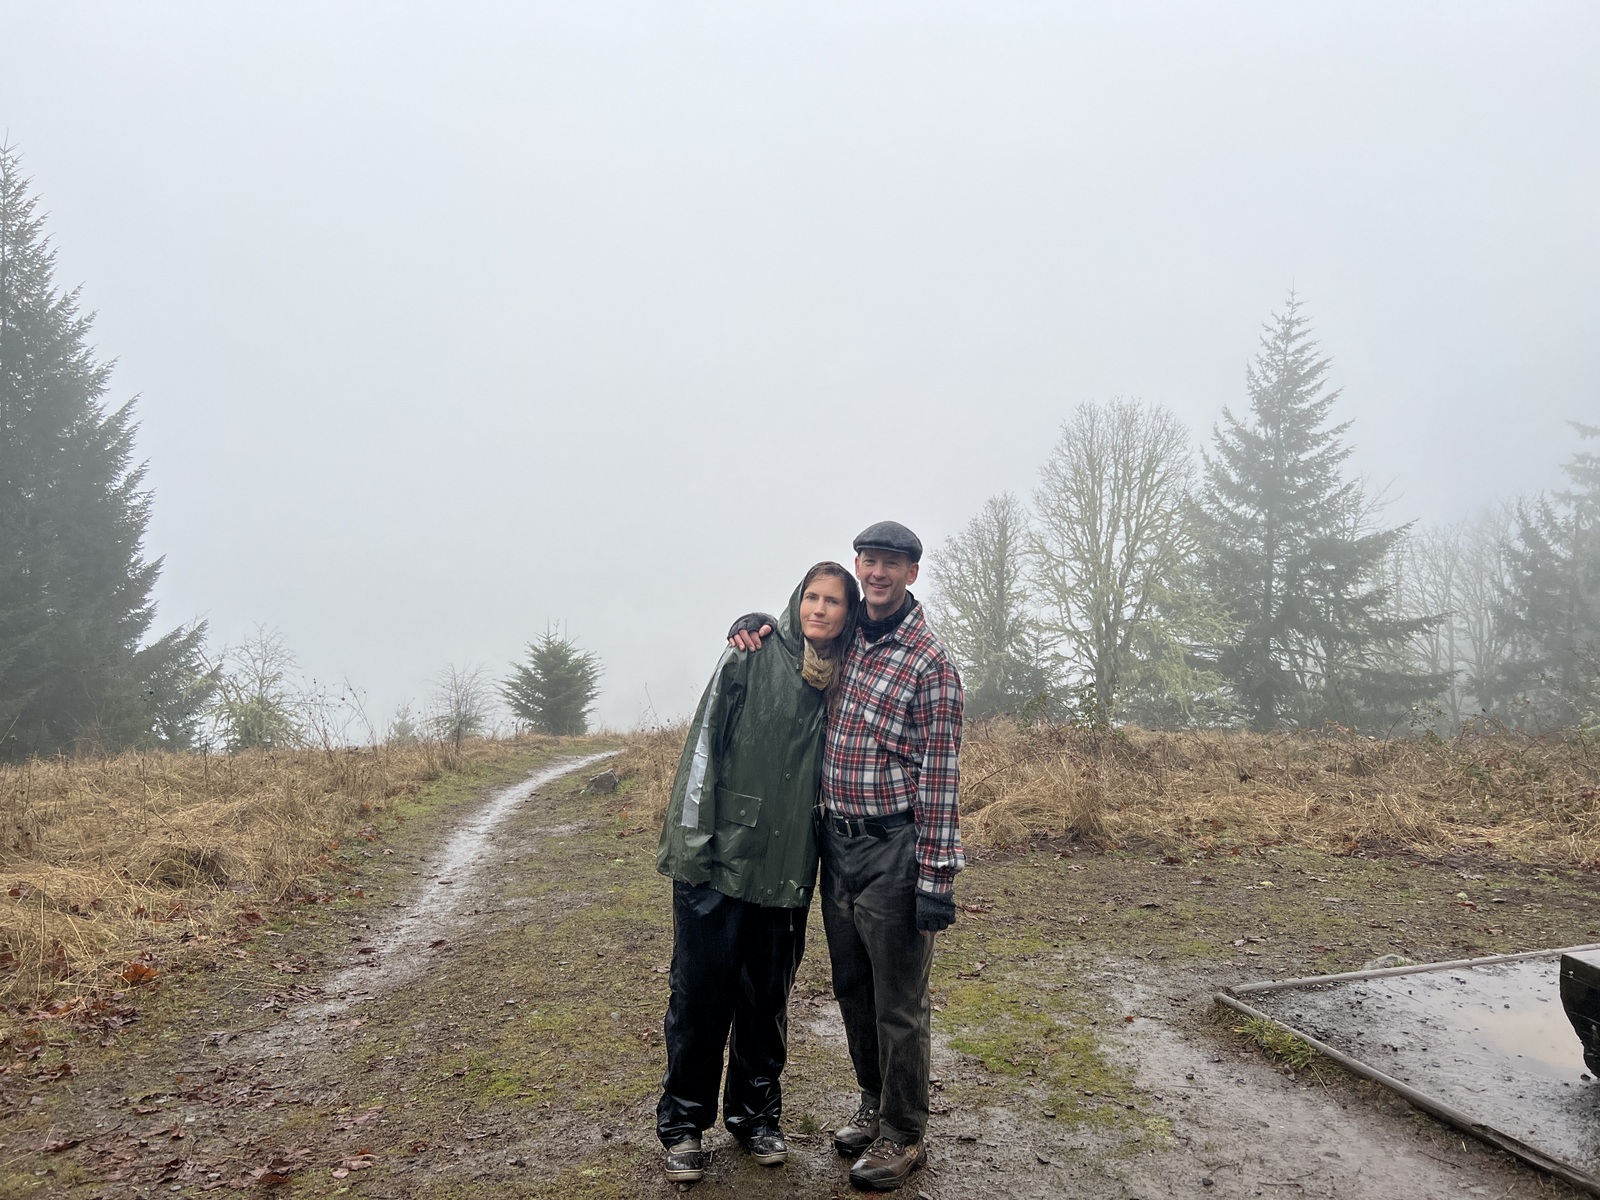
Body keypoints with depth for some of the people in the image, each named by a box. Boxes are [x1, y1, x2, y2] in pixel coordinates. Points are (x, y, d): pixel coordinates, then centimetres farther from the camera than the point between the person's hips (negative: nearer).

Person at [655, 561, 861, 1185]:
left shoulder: (842, 684, 7)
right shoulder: (749, 660, -6)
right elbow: (704, 746, -8)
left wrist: (818, 856, 13)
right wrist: (691, 840, -13)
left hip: (786, 869, 4)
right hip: (720, 857, -4)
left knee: (768, 995, 13)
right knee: (701, 990, 3)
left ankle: (755, 1113, 31)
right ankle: (683, 1122, 20)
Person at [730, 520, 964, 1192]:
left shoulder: (930, 663, -11)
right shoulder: (840, 638, 8)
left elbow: (939, 776, -14)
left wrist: (937, 876, -16)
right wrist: (754, 625, 5)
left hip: (895, 848, -6)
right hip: (836, 840, 7)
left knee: (899, 1000, 5)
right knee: (851, 986, 18)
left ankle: (903, 1135, 22)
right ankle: (874, 1105, 37)